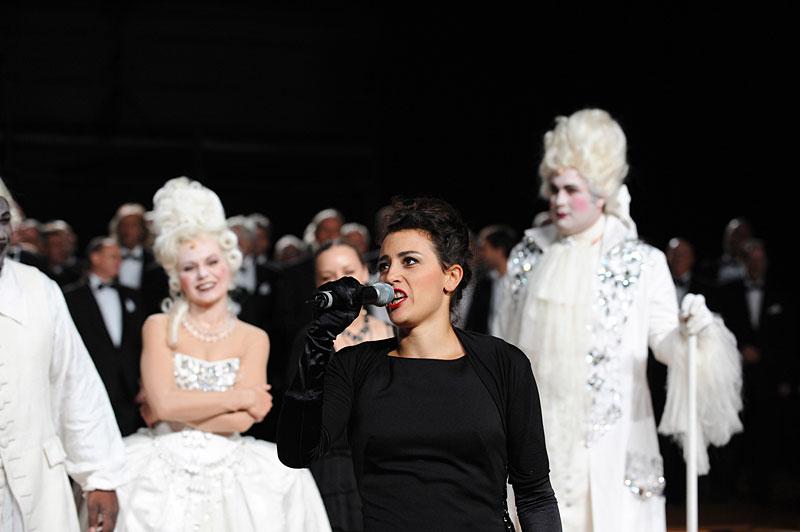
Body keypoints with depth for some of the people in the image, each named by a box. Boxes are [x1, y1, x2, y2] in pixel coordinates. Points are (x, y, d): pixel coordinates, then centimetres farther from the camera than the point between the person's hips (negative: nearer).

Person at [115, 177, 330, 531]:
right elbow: (164, 403, -12)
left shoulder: (254, 339, 5)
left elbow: (241, 420, -8)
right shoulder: (158, 328, 4)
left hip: (228, 476, 1)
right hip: (165, 474, -1)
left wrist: (169, 407, -7)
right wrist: (242, 397, -7)